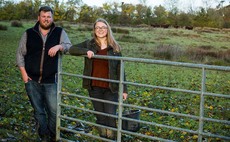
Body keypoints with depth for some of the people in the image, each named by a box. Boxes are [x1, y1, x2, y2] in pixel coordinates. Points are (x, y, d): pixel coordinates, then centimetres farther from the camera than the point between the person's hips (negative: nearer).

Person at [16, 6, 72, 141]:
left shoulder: (60, 32, 2)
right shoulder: (29, 33, 3)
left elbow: (69, 47, -8)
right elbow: (20, 53, 7)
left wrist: (59, 46, -29)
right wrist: (23, 73, -2)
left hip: (51, 81, -1)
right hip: (32, 80, 1)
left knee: (54, 110, 1)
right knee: (38, 111, 11)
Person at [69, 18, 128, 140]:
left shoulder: (115, 47, 2)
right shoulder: (89, 44, 5)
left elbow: (120, 69, 2)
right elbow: (72, 49, -3)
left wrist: (124, 89, 0)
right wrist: (86, 51, -20)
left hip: (111, 88, -1)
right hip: (94, 87, 2)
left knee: (110, 117, -6)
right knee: (100, 117, 11)